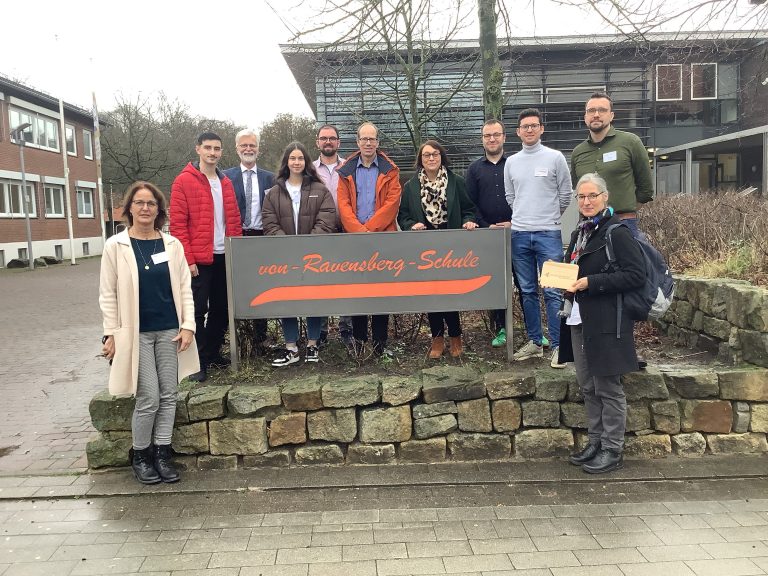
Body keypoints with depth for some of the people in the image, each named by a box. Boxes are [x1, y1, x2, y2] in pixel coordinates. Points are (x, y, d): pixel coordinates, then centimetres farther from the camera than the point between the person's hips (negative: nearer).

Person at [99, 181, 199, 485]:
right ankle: (140, 455, 18)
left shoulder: (172, 244, 5)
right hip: (136, 332, -3)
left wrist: (188, 325, -3)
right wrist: (111, 333, -6)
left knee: (168, 395, 5)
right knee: (149, 398, -3)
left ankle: (162, 453, 19)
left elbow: (184, 287, 5)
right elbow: (108, 294, -1)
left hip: (170, 331, 3)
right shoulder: (115, 246, -1)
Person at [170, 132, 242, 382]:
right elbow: (177, 224, -9)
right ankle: (198, 361, 8)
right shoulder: (184, 181, -4)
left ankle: (213, 353, 26)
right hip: (198, 259, -6)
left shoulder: (226, 183, 13)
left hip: (224, 257, 6)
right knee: (198, 310, -1)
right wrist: (188, 259, -14)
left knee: (221, 308, 12)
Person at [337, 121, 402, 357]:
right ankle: (358, 338, 14)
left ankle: (380, 341, 10)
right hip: (354, 238, 2)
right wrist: (358, 230, -14)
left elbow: (392, 203, -5)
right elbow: (343, 204, 0)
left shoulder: (389, 170, 6)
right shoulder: (346, 171, 10)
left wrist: (369, 228, -14)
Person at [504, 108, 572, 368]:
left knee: (553, 291, -6)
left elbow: (565, 194, 6)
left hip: (548, 233, -4)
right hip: (519, 234, 4)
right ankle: (534, 342, 19)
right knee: (528, 291, 9)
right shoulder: (511, 162, 11)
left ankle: (558, 345, 0)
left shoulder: (555, 157, 1)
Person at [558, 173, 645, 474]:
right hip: (578, 319, 8)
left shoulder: (617, 232, -11)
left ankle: (612, 450, 14)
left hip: (606, 322, -8)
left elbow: (636, 275, -17)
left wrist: (591, 283, -21)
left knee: (608, 387, 2)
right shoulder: (579, 232, 14)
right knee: (588, 386, 15)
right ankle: (595, 442, 28)